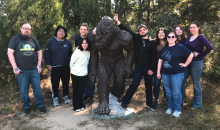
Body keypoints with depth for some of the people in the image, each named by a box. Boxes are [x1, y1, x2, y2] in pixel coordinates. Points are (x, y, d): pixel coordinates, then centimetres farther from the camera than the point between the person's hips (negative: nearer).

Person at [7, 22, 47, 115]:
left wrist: (39, 65, 3)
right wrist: (15, 67, -11)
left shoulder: (33, 39, 9)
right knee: (24, 90, 9)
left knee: (37, 89, 6)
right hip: (21, 71, -2)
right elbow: (10, 53, -4)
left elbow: (39, 52, 13)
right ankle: (26, 107, 27)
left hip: (34, 70, 2)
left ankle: (40, 105, 21)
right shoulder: (15, 39, -1)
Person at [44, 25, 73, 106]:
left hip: (65, 67, 2)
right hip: (54, 67, -2)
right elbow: (46, 53, -2)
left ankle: (65, 96, 30)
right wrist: (48, 64, -5)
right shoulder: (51, 41, -3)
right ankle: (55, 97, 24)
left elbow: (70, 54, 10)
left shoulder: (68, 42, 5)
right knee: (55, 83, 6)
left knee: (66, 82, 11)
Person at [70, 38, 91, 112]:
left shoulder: (88, 52, -2)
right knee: (75, 90, 8)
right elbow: (72, 62, -3)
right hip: (75, 74, -2)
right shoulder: (77, 52, -13)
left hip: (84, 74, 2)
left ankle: (81, 105, 25)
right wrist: (73, 70, 6)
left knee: (81, 90, 6)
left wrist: (84, 69, 9)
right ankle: (76, 106, 22)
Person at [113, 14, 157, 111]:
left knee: (149, 86, 12)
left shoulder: (152, 43, 1)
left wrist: (152, 69, -7)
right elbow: (127, 31, -8)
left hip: (148, 68, 1)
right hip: (138, 67, -1)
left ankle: (149, 103, 29)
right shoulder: (136, 38, 1)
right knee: (135, 84, -5)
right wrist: (118, 22, -18)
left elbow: (154, 57, -1)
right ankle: (125, 101, 9)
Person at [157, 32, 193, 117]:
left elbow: (191, 55, -4)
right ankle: (170, 107, 28)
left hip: (177, 73, -4)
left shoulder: (180, 48, -5)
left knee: (176, 92, 2)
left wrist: (185, 64, -4)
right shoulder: (164, 49, 10)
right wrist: (158, 72, 8)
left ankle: (177, 109, 17)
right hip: (165, 74, 5)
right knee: (168, 92, 13)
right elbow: (160, 60, 11)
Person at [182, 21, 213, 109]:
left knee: (196, 84, 5)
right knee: (181, 81, 9)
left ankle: (197, 103, 22)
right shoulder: (189, 38, 10)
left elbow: (210, 47, -24)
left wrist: (200, 55, -18)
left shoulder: (200, 37, -10)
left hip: (196, 63, -6)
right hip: (187, 62, 7)